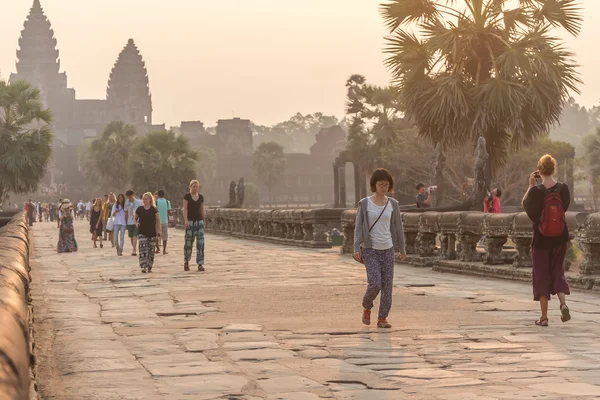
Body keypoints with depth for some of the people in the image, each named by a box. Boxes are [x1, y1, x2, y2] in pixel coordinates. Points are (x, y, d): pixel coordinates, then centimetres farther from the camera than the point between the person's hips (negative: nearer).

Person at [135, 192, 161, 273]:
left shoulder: (154, 209, 1)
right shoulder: (139, 209, 4)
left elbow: (158, 220, 2)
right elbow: (135, 218, 16)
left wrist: (159, 230, -6)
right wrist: (136, 223, -6)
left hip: (152, 232, 0)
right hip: (142, 232, 0)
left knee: (151, 250, 5)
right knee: (143, 249, -14)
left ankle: (150, 267, 17)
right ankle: (144, 267, -17)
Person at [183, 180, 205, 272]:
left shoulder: (201, 197, 10)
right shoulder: (187, 196, -2)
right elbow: (185, 209, -8)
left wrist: (203, 221, 17)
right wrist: (186, 220, -19)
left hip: (199, 221, 3)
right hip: (190, 221, -3)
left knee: (200, 242, -7)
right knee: (188, 243, 3)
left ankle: (200, 264, -7)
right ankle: (186, 262, 22)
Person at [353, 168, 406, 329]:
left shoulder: (393, 204, 3)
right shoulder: (364, 204, -3)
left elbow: (397, 227, 11)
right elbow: (359, 227, -3)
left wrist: (402, 248, 15)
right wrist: (356, 248, -12)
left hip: (388, 249, 3)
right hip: (370, 250, -3)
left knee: (387, 285, -1)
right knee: (375, 283, -14)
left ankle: (382, 318, 8)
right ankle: (367, 307, 14)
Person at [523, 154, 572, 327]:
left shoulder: (536, 191, -16)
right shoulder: (563, 188, -7)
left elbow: (525, 204, 1)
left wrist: (530, 185, 1)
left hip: (541, 239, -3)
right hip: (560, 238, 3)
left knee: (541, 275, 7)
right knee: (557, 272, 16)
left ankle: (544, 316, 6)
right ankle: (563, 302, -9)